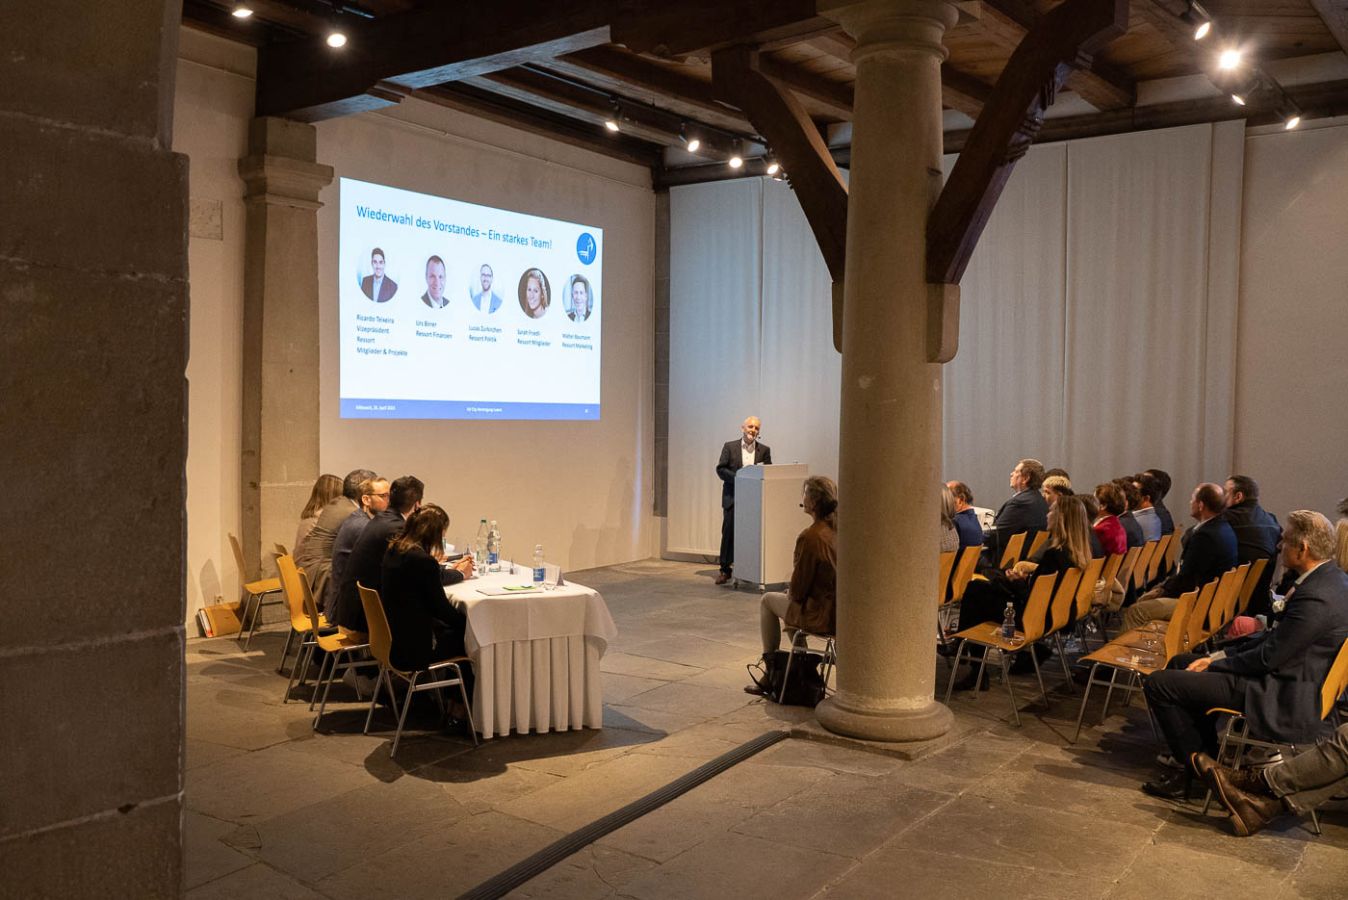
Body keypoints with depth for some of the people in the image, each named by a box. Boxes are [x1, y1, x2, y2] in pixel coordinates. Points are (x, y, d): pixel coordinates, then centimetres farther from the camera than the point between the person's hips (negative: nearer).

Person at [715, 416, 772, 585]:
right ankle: (725, 570, 6)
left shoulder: (764, 450, 8)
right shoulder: (730, 447, 4)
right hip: (733, 497, -1)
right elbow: (720, 469, -2)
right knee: (729, 532, -2)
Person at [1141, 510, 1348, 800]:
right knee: (1180, 662, 20)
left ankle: (1201, 768, 4)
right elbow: (1276, 635, 11)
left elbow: (1268, 658, -23)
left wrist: (1215, 664, -7)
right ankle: (1206, 756, 24)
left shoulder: (1316, 597, -26)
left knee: (1158, 684, -13)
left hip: (1283, 703, -11)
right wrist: (1218, 656, 5)